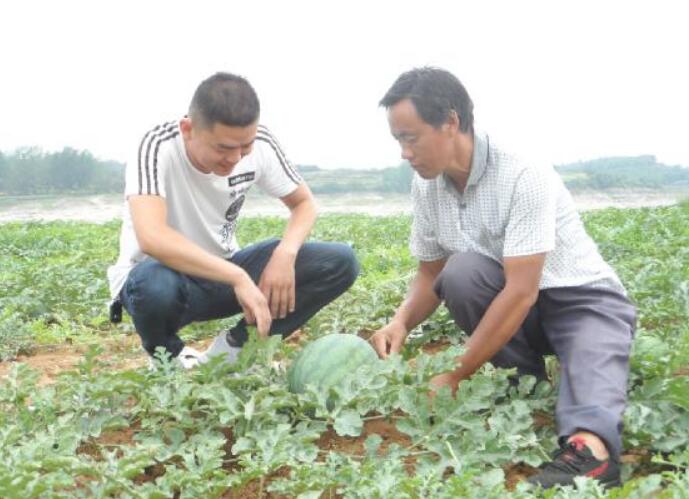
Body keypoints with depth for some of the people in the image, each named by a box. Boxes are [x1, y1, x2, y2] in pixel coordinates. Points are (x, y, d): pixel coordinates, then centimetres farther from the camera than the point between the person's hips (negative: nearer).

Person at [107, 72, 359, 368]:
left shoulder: (259, 144, -13)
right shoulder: (158, 148, -27)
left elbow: (304, 203, 0)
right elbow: (152, 237, -41)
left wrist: (285, 253, -21)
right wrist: (238, 277, -44)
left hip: (221, 272, 5)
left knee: (340, 262, -13)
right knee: (156, 285, -43)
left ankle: (233, 348, -3)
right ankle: (170, 358, -6)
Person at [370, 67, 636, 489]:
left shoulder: (523, 175, -28)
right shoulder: (426, 186, -6)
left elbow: (521, 293, -31)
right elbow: (431, 272, 5)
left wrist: (456, 377, -28)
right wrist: (401, 322, -17)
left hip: (583, 298, -5)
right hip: (509, 298, 5)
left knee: (590, 362, -38)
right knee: (460, 273, -27)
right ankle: (527, 385, -14)